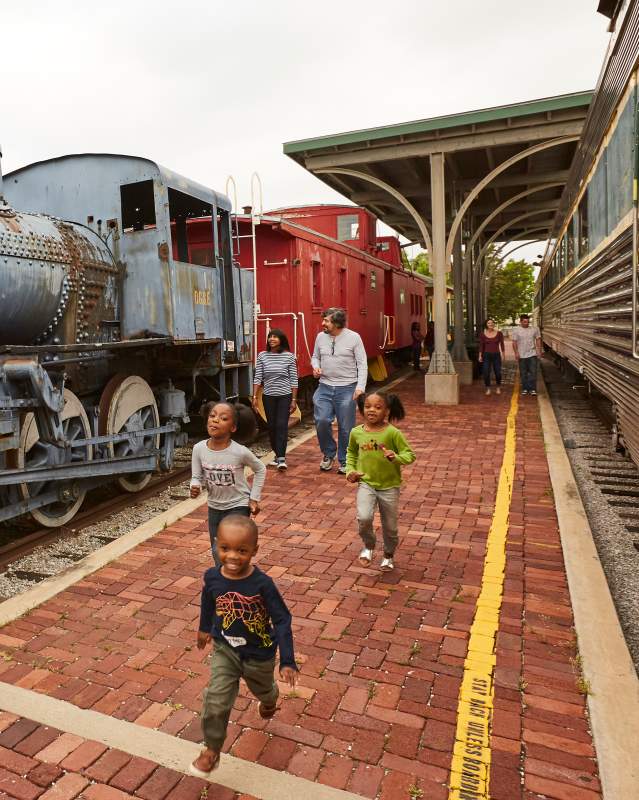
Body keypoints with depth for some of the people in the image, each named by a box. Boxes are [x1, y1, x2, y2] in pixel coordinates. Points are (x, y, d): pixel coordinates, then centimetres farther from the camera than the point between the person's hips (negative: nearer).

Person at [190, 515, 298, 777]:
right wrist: (204, 628, 19)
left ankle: (270, 699, 63)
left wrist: (287, 661, -26)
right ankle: (212, 750, 21)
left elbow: (282, 620, -24)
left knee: (262, 689, 27)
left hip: (259, 654, -1)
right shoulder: (212, 577, -22)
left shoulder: (262, 584, -33)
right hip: (225, 650, 1)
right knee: (216, 702, -5)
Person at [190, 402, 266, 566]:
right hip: (214, 506, 4)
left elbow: (260, 470, -5)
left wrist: (254, 499, -5)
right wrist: (195, 487, -25)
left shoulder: (240, 451, -23)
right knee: (217, 551, 17)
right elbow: (196, 476, -2)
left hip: (238, 506, -4)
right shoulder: (199, 449, -15)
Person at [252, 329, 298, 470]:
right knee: (271, 426, 8)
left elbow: (294, 379, -2)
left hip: (285, 396, -3)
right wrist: (255, 397, -3)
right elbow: (257, 378, 2)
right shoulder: (262, 356, 1)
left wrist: (294, 400, -4)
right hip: (268, 396, 3)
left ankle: (281, 458, -8)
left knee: (282, 425, -9)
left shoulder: (289, 356, -4)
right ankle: (277, 454, 21)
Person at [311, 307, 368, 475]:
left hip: (346, 388, -3)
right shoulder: (320, 337, 5)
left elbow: (362, 364, -5)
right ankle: (328, 453, 17)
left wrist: (360, 386, -14)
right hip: (325, 387, 3)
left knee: (346, 427, 3)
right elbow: (315, 357, 20)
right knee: (321, 420, -9)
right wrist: (315, 367, -3)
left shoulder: (353, 337, -6)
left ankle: (345, 461, 21)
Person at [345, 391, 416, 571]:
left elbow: (410, 454, -10)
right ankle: (368, 546, 10)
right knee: (364, 518, -21)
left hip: (389, 486, -1)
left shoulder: (393, 433, -14)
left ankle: (388, 555, 41)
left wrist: (396, 458, -30)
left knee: (390, 526, 12)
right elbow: (351, 452, 16)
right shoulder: (356, 432, -3)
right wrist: (350, 470, 2)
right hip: (366, 483, 1)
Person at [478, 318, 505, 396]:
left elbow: (502, 344, 5)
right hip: (486, 355, 0)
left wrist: (503, 354, 0)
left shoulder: (499, 333, 0)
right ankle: (488, 388, 12)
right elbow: (481, 345, 5)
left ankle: (498, 388, 24)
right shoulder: (482, 334, 0)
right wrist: (480, 355, 1)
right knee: (486, 373, -4)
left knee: (498, 373, 1)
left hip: (496, 355, 0)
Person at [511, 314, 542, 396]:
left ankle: (532, 389, 1)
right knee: (523, 373, 7)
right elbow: (514, 342, -2)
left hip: (532, 354, 0)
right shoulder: (516, 330, -2)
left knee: (533, 372, -4)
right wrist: (516, 352, -11)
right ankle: (525, 388, 18)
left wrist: (539, 350, 0)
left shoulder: (534, 329, 2)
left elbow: (538, 340, 7)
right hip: (522, 355, 0)